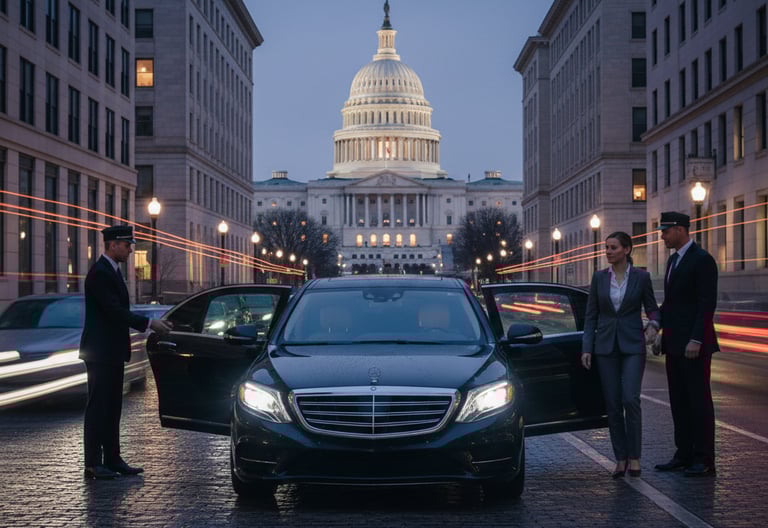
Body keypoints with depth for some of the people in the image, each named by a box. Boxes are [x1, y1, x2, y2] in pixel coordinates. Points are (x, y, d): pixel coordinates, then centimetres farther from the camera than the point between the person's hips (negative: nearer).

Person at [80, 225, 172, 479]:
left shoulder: (112, 271, 15)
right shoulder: (99, 273, -16)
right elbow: (114, 310, -22)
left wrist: (150, 323, 10)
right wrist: (149, 323, -20)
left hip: (112, 352, 10)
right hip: (99, 352, -10)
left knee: (112, 407, 12)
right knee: (97, 407, -5)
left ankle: (112, 459, 17)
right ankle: (93, 464, -1)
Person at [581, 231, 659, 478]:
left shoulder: (641, 277, -1)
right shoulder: (599, 277, 5)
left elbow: (652, 308, 7)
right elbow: (591, 315, 6)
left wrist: (653, 324, -15)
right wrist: (586, 348, 0)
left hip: (632, 345, -2)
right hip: (606, 345, 3)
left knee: (630, 400, -13)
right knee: (612, 404, 3)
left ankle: (634, 457, -1)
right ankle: (620, 458, 11)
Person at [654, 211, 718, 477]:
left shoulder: (702, 259, -12)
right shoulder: (673, 260, 15)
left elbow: (707, 303, -17)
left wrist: (696, 340, -21)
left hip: (694, 344, -9)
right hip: (675, 343, 9)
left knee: (699, 399, -3)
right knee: (679, 400, 11)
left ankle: (704, 460, 3)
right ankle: (684, 455, 17)